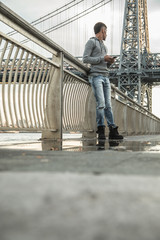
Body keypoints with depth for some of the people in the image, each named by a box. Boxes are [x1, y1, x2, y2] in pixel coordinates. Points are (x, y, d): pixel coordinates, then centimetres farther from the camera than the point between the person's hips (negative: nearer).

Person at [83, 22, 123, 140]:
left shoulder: (104, 46, 28)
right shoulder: (91, 42, 4)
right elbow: (85, 59, -7)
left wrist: (110, 62, 8)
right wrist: (103, 58, -8)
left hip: (105, 77, 7)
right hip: (96, 76, -7)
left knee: (108, 104, -1)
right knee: (101, 103, -16)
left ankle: (113, 131, -4)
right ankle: (101, 130, -12)